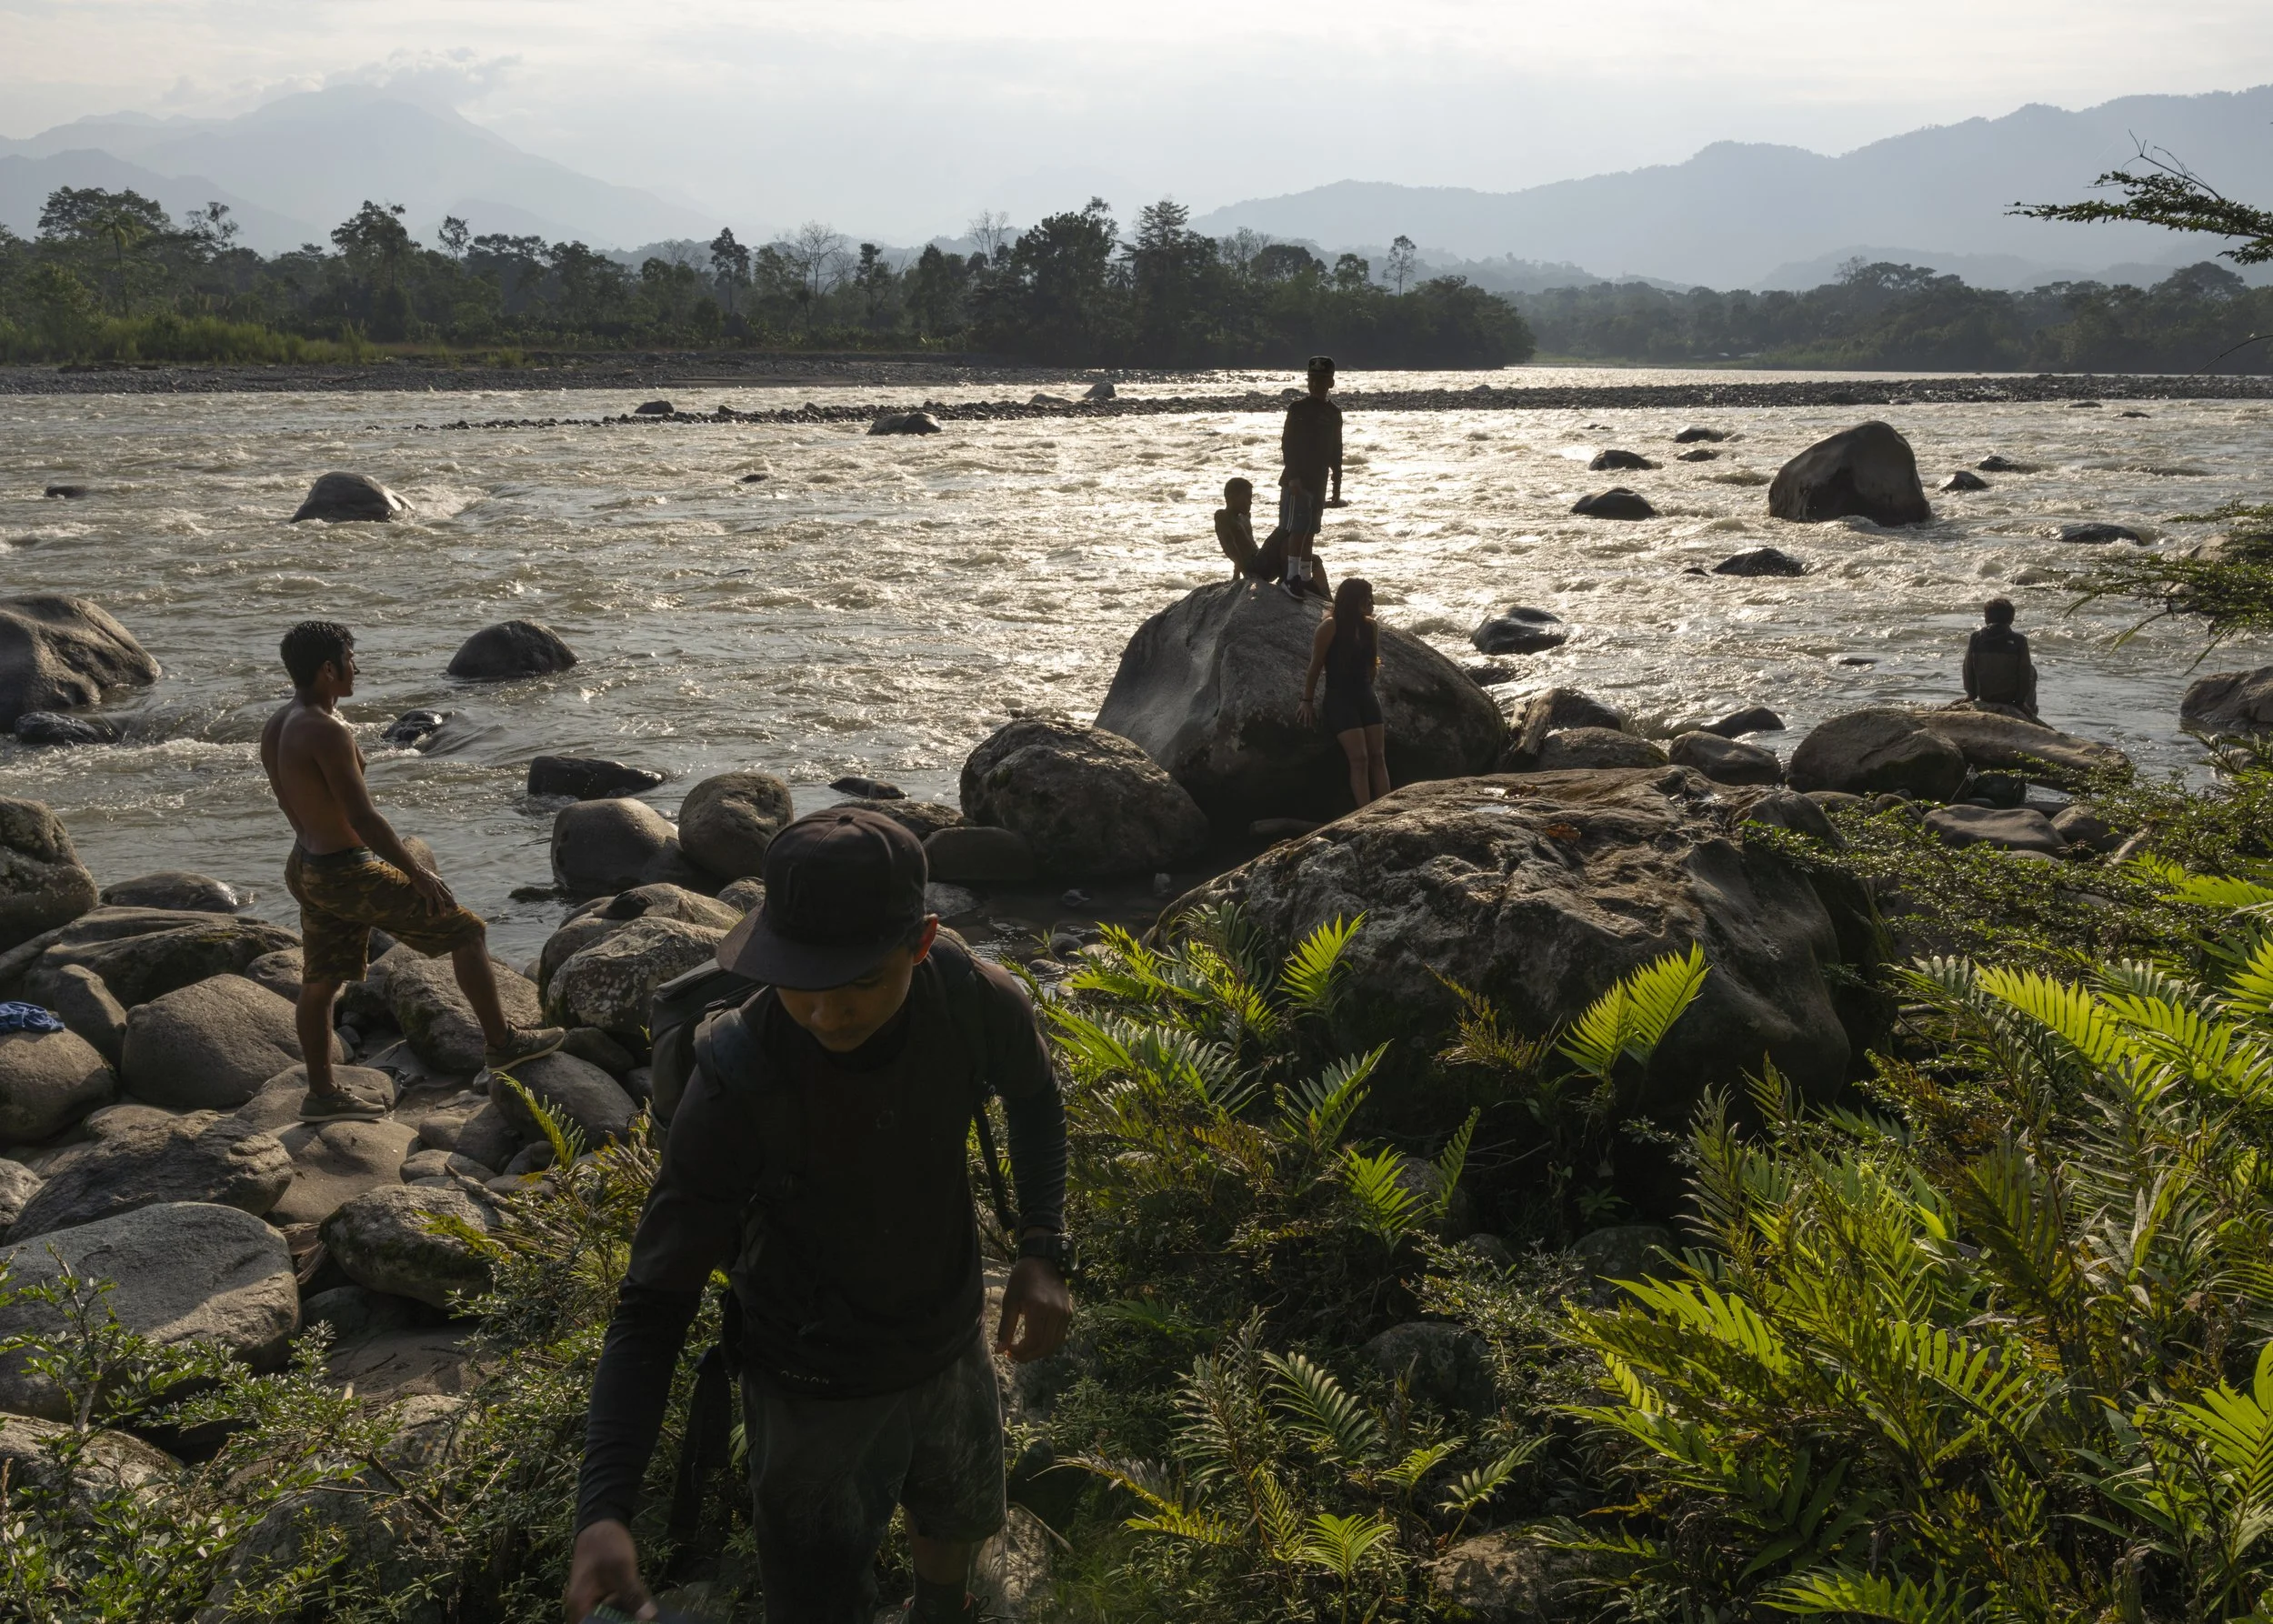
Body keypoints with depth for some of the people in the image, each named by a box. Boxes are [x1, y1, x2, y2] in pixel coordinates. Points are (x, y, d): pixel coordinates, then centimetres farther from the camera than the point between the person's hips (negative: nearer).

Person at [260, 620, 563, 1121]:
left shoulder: (274, 729, 4)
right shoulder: (327, 732, -25)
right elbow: (363, 818, -25)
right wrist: (417, 873, -17)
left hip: (306, 869, 10)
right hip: (348, 876, -9)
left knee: (320, 981, 18)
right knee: (466, 931, 2)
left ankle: (321, 1094, 28)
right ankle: (501, 1042, 11)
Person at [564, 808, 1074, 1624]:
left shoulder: (980, 1003, -25)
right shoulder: (738, 1077, -34)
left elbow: (1034, 1103, 0)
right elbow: (654, 1304, -28)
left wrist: (1042, 1251, -13)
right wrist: (603, 1510, -38)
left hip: (952, 1346, 4)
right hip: (816, 1393, -4)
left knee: (957, 1525, 30)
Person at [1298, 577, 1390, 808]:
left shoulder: (1370, 627, 7)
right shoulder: (1330, 627, -11)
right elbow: (1315, 666, -6)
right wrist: (1307, 701, -4)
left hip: (1366, 697, 6)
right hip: (1339, 700, -6)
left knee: (1378, 757, -3)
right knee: (1359, 759, -15)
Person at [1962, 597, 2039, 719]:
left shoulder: (1975, 639, -11)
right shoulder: (2019, 640, -15)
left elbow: (1968, 670, -3)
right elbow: (2024, 673, -10)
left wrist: (1971, 695, 12)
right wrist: (2020, 700, 3)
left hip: (1984, 695, 3)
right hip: (2010, 696, -3)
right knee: (2032, 668, 27)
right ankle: (2030, 711, 32)